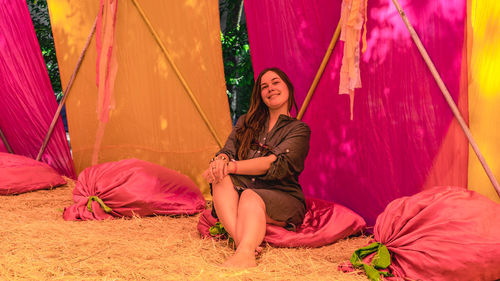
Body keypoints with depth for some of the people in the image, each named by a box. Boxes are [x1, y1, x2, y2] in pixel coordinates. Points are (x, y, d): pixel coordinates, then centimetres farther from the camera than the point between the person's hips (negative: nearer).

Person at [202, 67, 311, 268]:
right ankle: (242, 241, -48)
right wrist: (221, 159, -21)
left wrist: (231, 166, -23)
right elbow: (229, 150, 6)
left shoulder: (299, 129, 3)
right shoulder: (246, 122, 19)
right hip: (242, 189, 4)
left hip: (282, 197, -3)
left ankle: (244, 254, -61)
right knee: (221, 180, -27)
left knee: (250, 196, -34)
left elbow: (276, 163, -13)